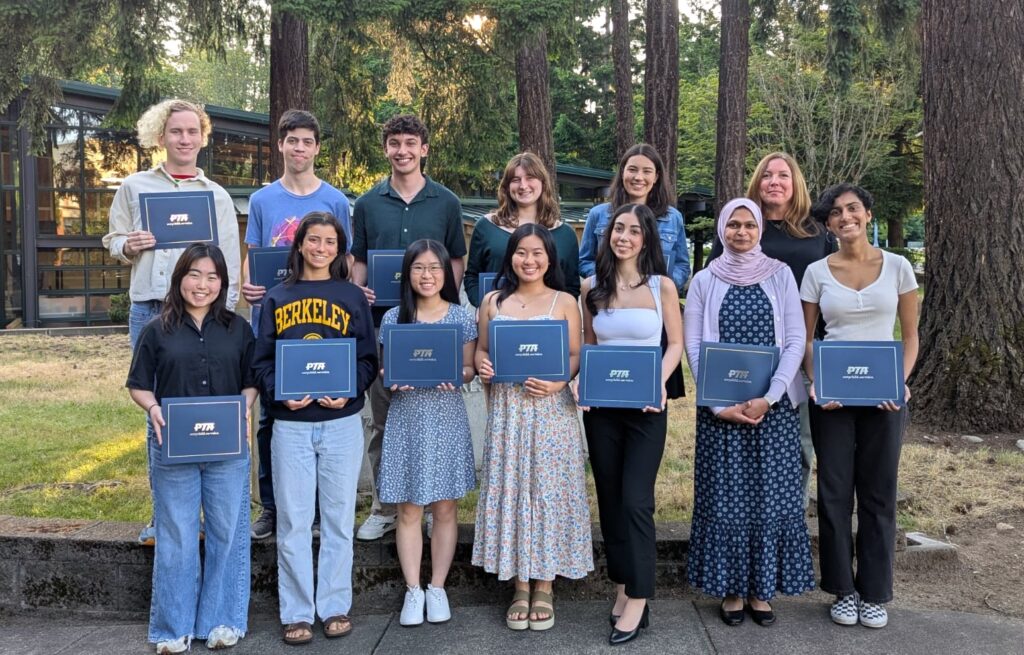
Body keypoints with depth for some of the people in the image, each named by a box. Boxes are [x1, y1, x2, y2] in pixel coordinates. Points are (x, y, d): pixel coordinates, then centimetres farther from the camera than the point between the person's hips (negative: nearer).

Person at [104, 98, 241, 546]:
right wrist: (128, 246, -7)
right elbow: (113, 240, 17)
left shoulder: (217, 196, 11)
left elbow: (230, 263, 8)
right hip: (148, 311, 1)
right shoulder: (134, 187, 13)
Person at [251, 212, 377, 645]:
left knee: (338, 518, 8)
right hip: (290, 424, 0)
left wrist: (347, 393, -14)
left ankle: (335, 607, 20)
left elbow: (368, 360, 3)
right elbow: (262, 360, 5)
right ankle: (297, 613, 16)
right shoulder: (277, 298, 7)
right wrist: (280, 394, -13)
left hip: (341, 422, 0)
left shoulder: (352, 297, 6)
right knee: (293, 522, 4)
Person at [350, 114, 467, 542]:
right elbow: (359, 261, 12)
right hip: (381, 320, 1)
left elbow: (457, 261, 8)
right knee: (383, 418, 7)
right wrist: (358, 292, -8)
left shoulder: (446, 203, 5)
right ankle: (383, 508, 19)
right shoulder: (368, 204, 8)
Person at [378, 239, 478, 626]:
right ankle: (413, 590, 15)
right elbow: (385, 371, 7)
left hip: (446, 417, 0)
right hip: (407, 418, 0)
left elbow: (470, 369, 3)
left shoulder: (460, 317, 1)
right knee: (408, 510, 3)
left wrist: (455, 376, -18)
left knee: (445, 507, 5)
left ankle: (437, 588, 18)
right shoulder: (394, 318, 3)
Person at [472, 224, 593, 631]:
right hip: (506, 409, 2)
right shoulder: (492, 301, 10)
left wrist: (557, 383, -19)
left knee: (548, 490, 1)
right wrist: (481, 366, -10)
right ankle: (520, 587, 15)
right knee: (510, 491, 4)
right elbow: (482, 350, 13)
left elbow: (576, 357, -1)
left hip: (551, 409, -2)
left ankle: (544, 587, 14)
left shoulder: (564, 302, 3)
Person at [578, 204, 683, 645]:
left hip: (646, 407, -3)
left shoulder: (662, 286, -2)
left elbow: (675, 343, 2)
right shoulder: (591, 286, 5)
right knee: (609, 498, 10)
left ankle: (638, 599, 3)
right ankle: (622, 584, 24)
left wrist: (660, 382, -14)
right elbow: (586, 345, 12)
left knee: (636, 501, -6)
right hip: (601, 406, 3)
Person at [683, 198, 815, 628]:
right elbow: (693, 346, 0)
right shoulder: (705, 280, 3)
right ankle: (730, 589, 16)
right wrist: (721, 404, -9)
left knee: (771, 494, 4)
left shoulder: (780, 275, 3)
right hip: (720, 407, 0)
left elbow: (796, 341, -1)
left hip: (775, 406, 0)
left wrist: (768, 398, -12)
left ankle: (762, 588, 17)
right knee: (725, 495, 3)